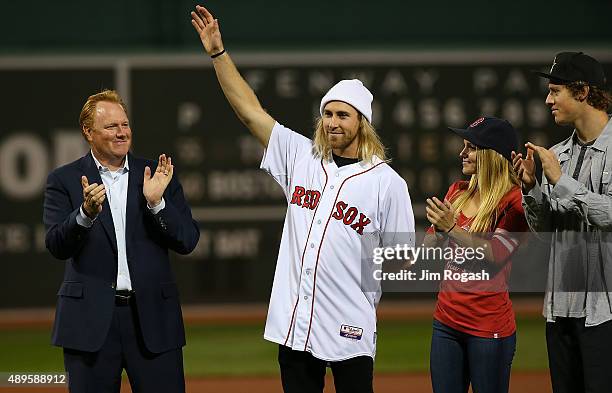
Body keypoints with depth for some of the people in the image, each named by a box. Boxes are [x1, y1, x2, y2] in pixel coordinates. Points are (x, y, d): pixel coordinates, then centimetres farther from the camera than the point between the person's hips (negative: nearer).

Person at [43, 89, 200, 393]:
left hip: (153, 317, 1)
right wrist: (86, 213, -25)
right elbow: (57, 246, -7)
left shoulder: (156, 176, 9)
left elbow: (187, 241, 3)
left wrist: (156, 202, -12)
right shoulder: (64, 180, 3)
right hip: (90, 319, -1)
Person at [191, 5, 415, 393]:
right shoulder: (301, 157, 9)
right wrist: (218, 52, 5)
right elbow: (250, 110, 9)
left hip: (349, 331, -4)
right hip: (293, 323, 4)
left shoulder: (388, 182, -2)